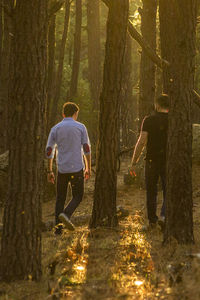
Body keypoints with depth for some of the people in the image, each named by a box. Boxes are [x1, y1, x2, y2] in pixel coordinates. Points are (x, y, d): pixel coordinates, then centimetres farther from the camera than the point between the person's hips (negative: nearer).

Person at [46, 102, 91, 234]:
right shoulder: (80, 127, 0)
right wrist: (88, 168, 7)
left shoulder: (55, 129, 4)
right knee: (78, 196, 8)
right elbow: (86, 148, -2)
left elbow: (49, 151, 3)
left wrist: (50, 171, 11)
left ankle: (58, 227, 4)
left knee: (60, 198, 12)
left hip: (62, 169, 2)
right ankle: (66, 214, -19)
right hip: (76, 168, -2)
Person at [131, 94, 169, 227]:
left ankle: (152, 219, 18)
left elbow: (142, 141, -10)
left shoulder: (148, 120, -5)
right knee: (168, 191, 7)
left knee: (151, 192, 13)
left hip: (152, 161, 0)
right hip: (168, 161, 0)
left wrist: (134, 161, -3)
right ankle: (164, 215, -13)